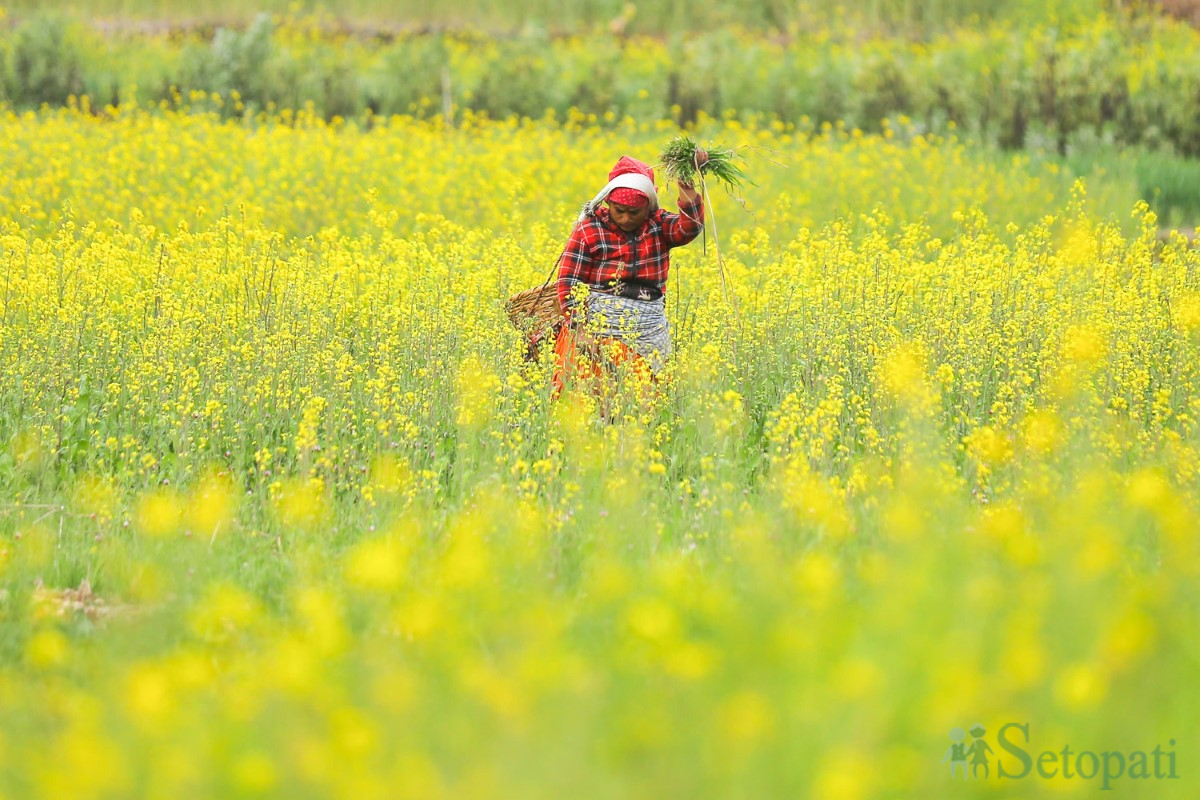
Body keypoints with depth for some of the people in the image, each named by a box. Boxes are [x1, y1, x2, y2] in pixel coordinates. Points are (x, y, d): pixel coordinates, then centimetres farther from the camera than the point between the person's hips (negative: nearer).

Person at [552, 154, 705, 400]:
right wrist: (581, 329, -14)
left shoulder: (659, 226, 8)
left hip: (647, 329, 3)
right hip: (598, 322, -3)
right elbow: (569, 282, -3)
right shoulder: (589, 230, 0)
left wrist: (687, 187, -27)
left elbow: (689, 228, -12)